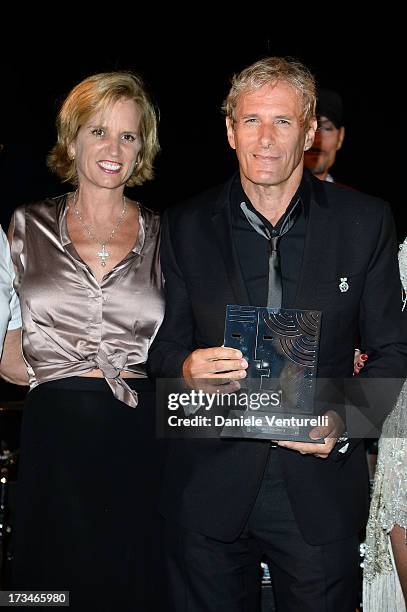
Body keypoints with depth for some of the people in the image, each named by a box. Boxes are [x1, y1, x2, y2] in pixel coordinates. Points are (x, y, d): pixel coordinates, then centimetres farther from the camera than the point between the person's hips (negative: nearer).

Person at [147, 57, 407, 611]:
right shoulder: (186, 226, 2)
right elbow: (164, 346, 6)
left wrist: (344, 421, -14)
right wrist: (187, 368, -17)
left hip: (320, 489, 0)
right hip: (209, 491, 1)